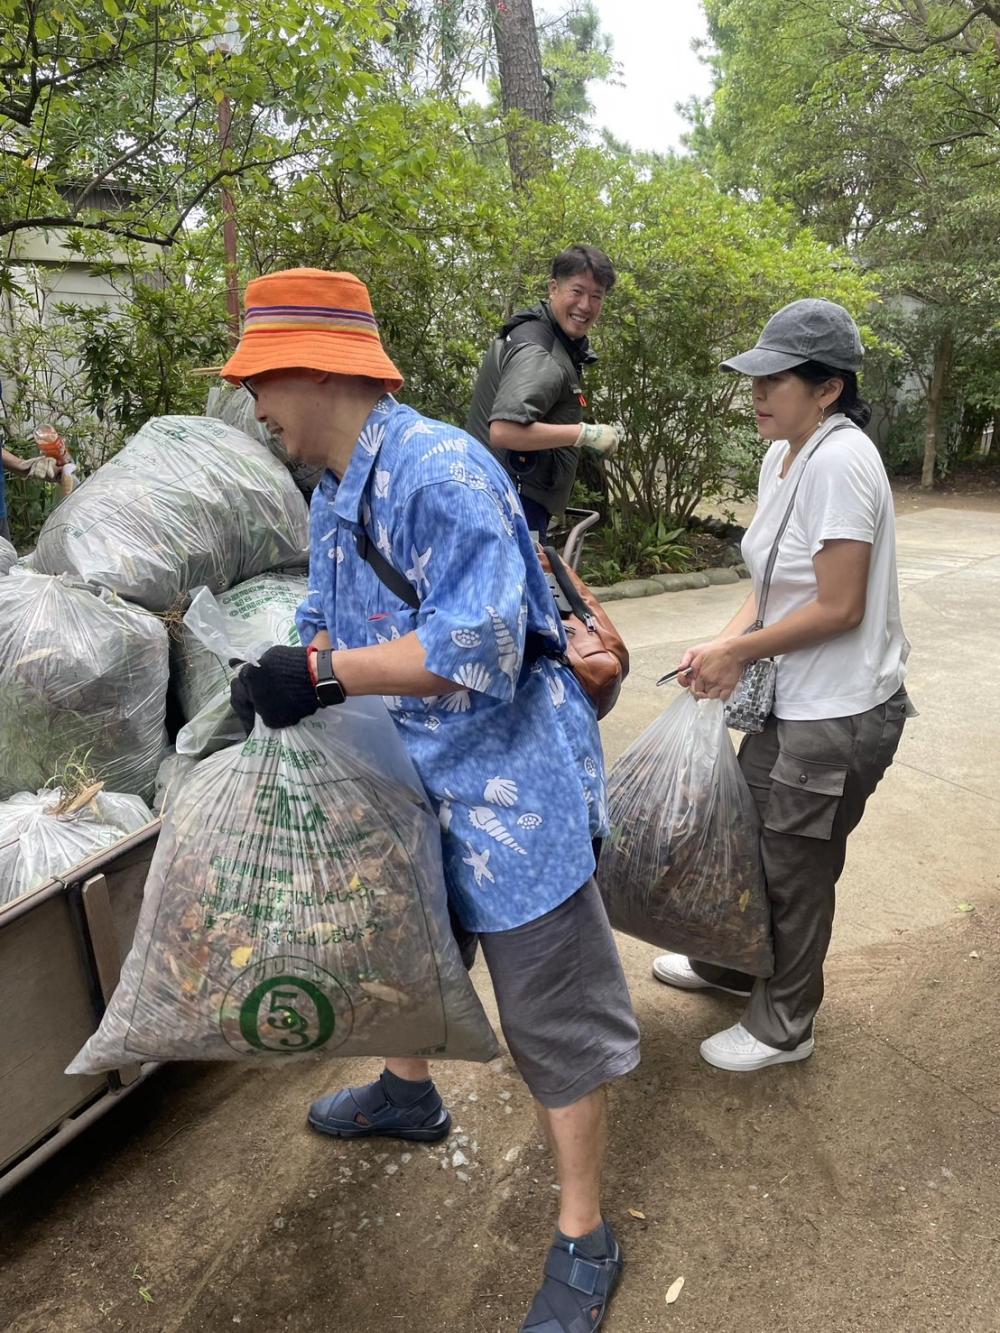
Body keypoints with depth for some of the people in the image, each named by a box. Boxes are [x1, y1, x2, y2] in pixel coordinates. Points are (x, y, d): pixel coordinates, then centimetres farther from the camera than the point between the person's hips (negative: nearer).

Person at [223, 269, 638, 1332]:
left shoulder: (440, 470, -24)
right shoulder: (331, 497, 8)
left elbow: (481, 646, -31)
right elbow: (331, 628, 14)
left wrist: (326, 674, -28)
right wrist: (272, 683, -3)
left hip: (508, 785, -9)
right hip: (413, 777, 10)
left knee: (549, 1015, 4)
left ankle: (584, 1243, 24)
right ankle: (407, 1094, 58)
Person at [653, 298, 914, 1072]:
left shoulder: (839, 460, -23)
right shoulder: (781, 455, 5)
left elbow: (839, 608, -24)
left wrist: (736, 652, -15)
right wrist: (728, 644, -5)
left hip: (839, 714, -9)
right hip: (794, 700, 9)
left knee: (795, 869, 8)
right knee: (750, 835, 23)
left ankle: (783, 1027, 32)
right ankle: (731, 966, 48)